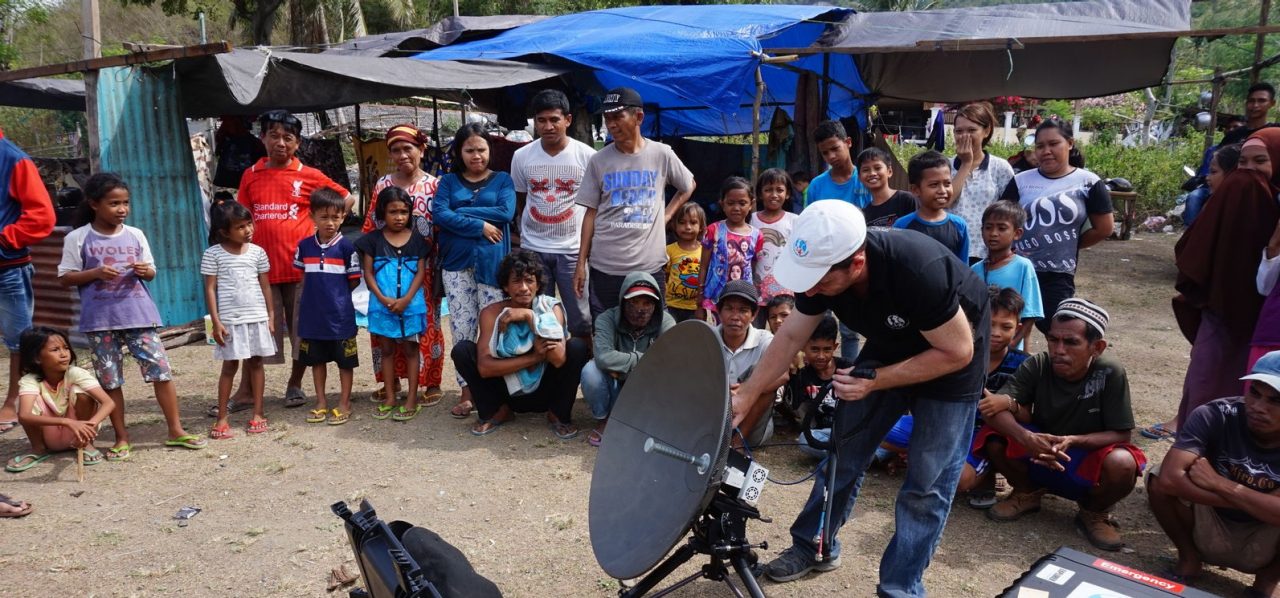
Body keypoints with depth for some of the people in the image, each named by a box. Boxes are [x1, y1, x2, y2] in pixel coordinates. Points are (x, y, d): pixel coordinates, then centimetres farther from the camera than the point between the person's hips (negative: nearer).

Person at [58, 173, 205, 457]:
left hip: (139, 314, 2)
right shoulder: (77, 238, -1)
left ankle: (176, 431, 7)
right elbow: (65, 278, 0)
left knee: (161, 370, -2)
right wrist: (96, 273, -15)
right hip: (101, 320, -2)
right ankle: (121, 438, 17)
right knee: (110, 380, 5)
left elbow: (151, 274, 13)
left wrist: (144, 271, -10)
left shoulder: (135, 235, 6)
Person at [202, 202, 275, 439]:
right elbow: (210, 289, -3)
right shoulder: (213, 254, -4)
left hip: (257, 318, 2)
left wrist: (271, 315, 7)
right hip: (229, 320, -2)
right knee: (230, 365, 2)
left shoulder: (257, 252, 4)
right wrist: (216, 321, -8)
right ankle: (222, 418, 11)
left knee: (256, 362, 8)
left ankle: (258, 413, 16)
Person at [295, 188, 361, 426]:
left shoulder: (346, 246, -9)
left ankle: (344, 403, 18)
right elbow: (302, 277, 14)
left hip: (340, 314, -4)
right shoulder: (304, 246, 1)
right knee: (316, 359, 15)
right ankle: (321, 402, 28)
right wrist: (314, 292, 4)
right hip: (313, 314, 4)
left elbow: (354, 281, -4)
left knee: (345, 360, 6)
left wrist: (336, 291, -1)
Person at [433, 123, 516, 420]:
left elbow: (506, 212, -9)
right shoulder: (448, 182, 10)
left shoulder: (502, 180, 9)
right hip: (457, 263, 1)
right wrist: (480, 226, -12)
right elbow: (439, 214, -6)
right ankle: (467, 392, 11)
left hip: (491, 262, -1)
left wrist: (461, 212, -8)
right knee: (462, 329, 2)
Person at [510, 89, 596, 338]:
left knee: (582, 318, 1)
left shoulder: (587, 155, -6)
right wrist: (524, 233, 14)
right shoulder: (521, 156, 0)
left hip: (573, 249, -2)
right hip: (532, 249, 2)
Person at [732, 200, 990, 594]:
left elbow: (957, 352, -27)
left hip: (951, 354, -5)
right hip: (891, 344, 5)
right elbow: (791, 336, -8)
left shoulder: (918, 272, -40)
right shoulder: (821, 266, -23)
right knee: (843, 453, 8)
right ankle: (814, 547, 25)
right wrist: (745, 397, -9)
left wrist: (875, 381, -31)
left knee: (928, 481, -4)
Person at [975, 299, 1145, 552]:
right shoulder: (1037, 366, -18)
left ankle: (1094, 512, 1)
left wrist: (1073, 441, -35)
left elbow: (1121, 435, -18)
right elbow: (995, 411, -27)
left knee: (1122, 464, -34)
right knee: (995, 440, -26)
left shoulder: (1110, 375, -21)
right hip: (1038, 457, 2)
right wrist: (1026, 438, -47)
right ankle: (1027, 492, 7)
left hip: (1088, 462, -2)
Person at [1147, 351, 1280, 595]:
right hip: (1208, 533, 0)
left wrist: (1219, 484, -30)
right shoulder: (1214, 416, -22)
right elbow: (1169, 478, -36)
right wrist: (1256, 504, -29)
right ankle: (1189, 560, 1)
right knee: (1158, 480, -25)